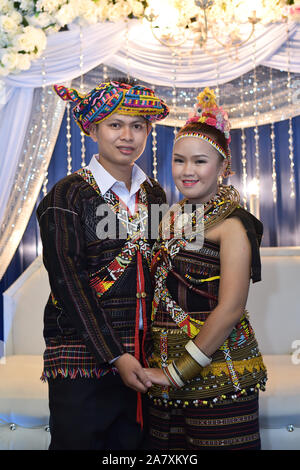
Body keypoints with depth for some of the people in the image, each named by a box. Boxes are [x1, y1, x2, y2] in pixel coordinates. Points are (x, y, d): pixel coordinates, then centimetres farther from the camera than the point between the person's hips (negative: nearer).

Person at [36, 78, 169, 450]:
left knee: (131, 443, 15)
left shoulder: (154, 194, 9)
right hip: (81, 360, -5)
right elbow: (69, 283, -12)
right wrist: (115, 356, -15)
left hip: (140, 360, 5)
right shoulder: (67, 195, -7)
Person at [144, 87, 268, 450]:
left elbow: (230, 309, -17)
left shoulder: (231, 223, -10)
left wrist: (178, 371, -14)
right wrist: (157, 365, 7)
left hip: (218, 372, -6)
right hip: (167, 377, 6)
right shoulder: (173, 219, 10)